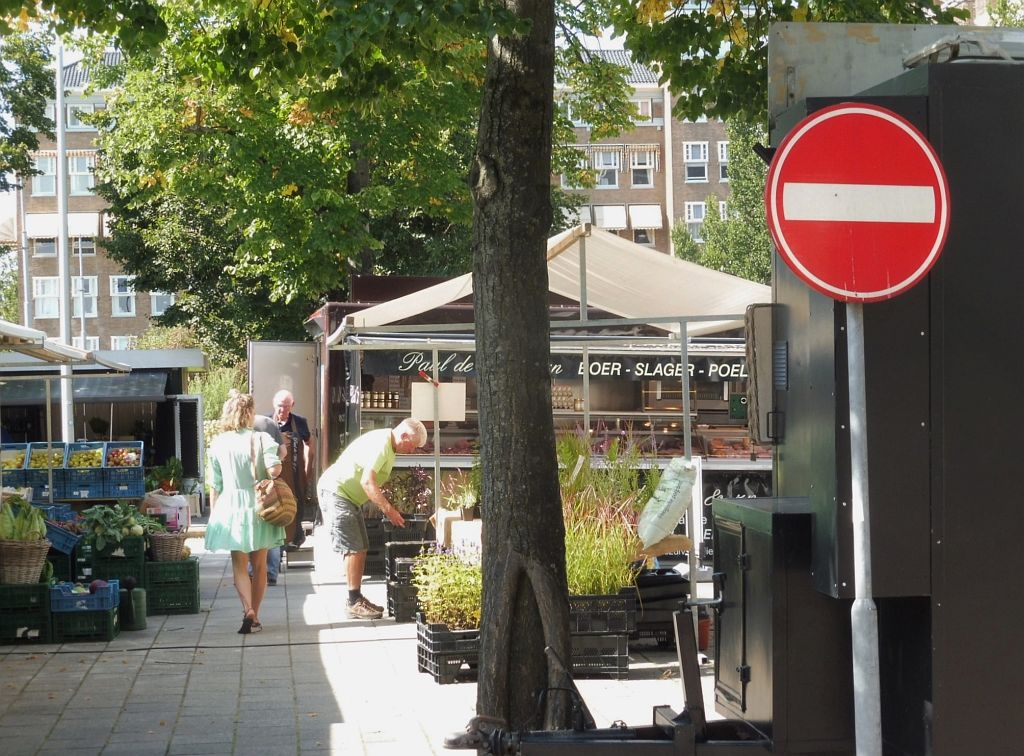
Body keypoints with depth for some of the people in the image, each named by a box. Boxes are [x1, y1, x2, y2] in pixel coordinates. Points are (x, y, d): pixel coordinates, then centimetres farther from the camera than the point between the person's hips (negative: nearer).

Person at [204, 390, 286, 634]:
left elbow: (215, 485, 1)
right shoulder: (261, 439, -7)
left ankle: (248, 611, -17)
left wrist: (214, 514, 9)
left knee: (239, 564, 5)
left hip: (231, 508, 0)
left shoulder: (218, 444, -2)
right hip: (258, 507, 0)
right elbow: (274, 469, -20)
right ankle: (254, 617, 16)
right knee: (259, 564, 12)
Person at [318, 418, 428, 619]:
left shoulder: (388, 446, 13)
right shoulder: (380, 443, -20)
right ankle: (355, 603, -9)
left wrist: (390, 508, 9)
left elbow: (373, 483, 18)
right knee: (354, 549, -12)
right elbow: (367, 482, -28)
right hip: (335, 491, -11)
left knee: (361, 549, 10)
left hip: (348, 496, 11)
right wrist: (389, 510, -26)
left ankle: (357, 600, 15)